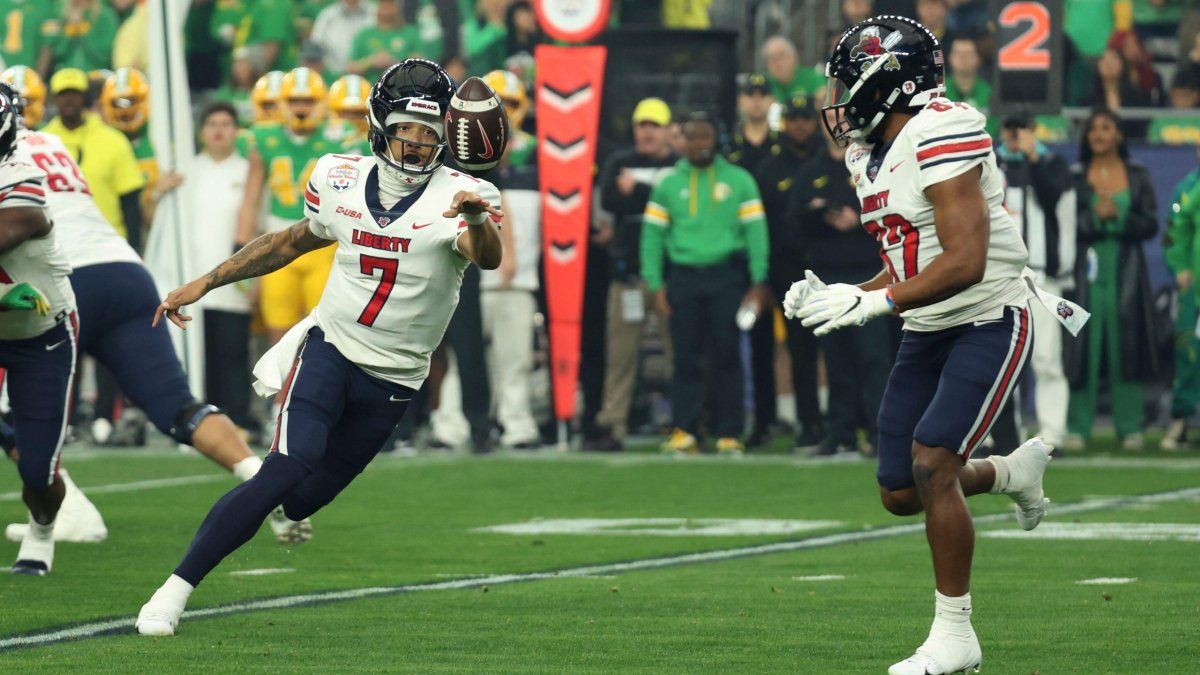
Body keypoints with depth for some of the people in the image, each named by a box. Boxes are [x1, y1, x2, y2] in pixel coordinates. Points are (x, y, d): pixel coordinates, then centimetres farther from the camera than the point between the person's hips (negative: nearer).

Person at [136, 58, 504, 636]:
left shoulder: (458, 197, -12)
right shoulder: (342, 181, 0)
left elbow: (487, 258, -33)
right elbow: (292, 242, 18)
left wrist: (477, 221, -57)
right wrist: (205, 283, 19)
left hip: (391, 380, 0)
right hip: (330, 346, 0)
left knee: (303, 500, 4)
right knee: (289, 468, -22)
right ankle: (175, 589, -17)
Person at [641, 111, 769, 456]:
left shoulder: (739, 181, 7)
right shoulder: (668, 184, 11)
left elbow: (755, 231, 5)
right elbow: (652, 234, 9)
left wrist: (758, 283, -2)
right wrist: (655, 285, 0)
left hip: (727, 275, -1)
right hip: (683, 278, 1)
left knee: (727, 356, -2)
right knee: (686, 356, 0)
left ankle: (729, 432, 2)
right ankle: (684, 431, 2)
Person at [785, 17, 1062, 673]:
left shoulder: (940, 137, -21)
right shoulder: (872, 156, 7)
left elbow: (965, 263, -28)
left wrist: (871, 301, -31)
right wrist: (838, 296, 0)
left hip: (989, 320, -9)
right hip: (927, 331, 9)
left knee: (931, 461, -20)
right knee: (901, 492, 6)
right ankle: (1013, 470, 35)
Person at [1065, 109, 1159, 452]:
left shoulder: (1137, 176, 8)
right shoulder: (1075, 177, 6)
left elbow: (1150, 225, 2)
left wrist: (1118, 217, -13)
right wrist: (1094, 218, -16)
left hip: (1126, 272, 1)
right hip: (1087, 272, -1)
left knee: (1126, 345, 0)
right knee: (1084, 345, -5)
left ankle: (1129, 427, 6)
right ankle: (1077, 427, 0)